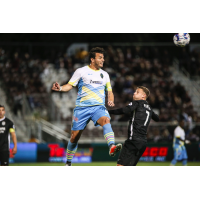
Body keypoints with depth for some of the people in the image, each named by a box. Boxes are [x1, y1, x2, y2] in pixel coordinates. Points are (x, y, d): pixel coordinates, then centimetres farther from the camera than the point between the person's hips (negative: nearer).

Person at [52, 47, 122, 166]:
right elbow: (70, 85, 3)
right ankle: (68, 163, 23)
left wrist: (111, 100, 0)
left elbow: (109, 91, 21)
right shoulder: (81, 71, 3)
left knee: (106, 120, -32)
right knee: (75, 136, 3)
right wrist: (60, 88, -18)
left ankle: (112, 147, -53)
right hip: (82, 107, -2)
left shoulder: (105, 74, 15)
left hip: (99, 107, 2)